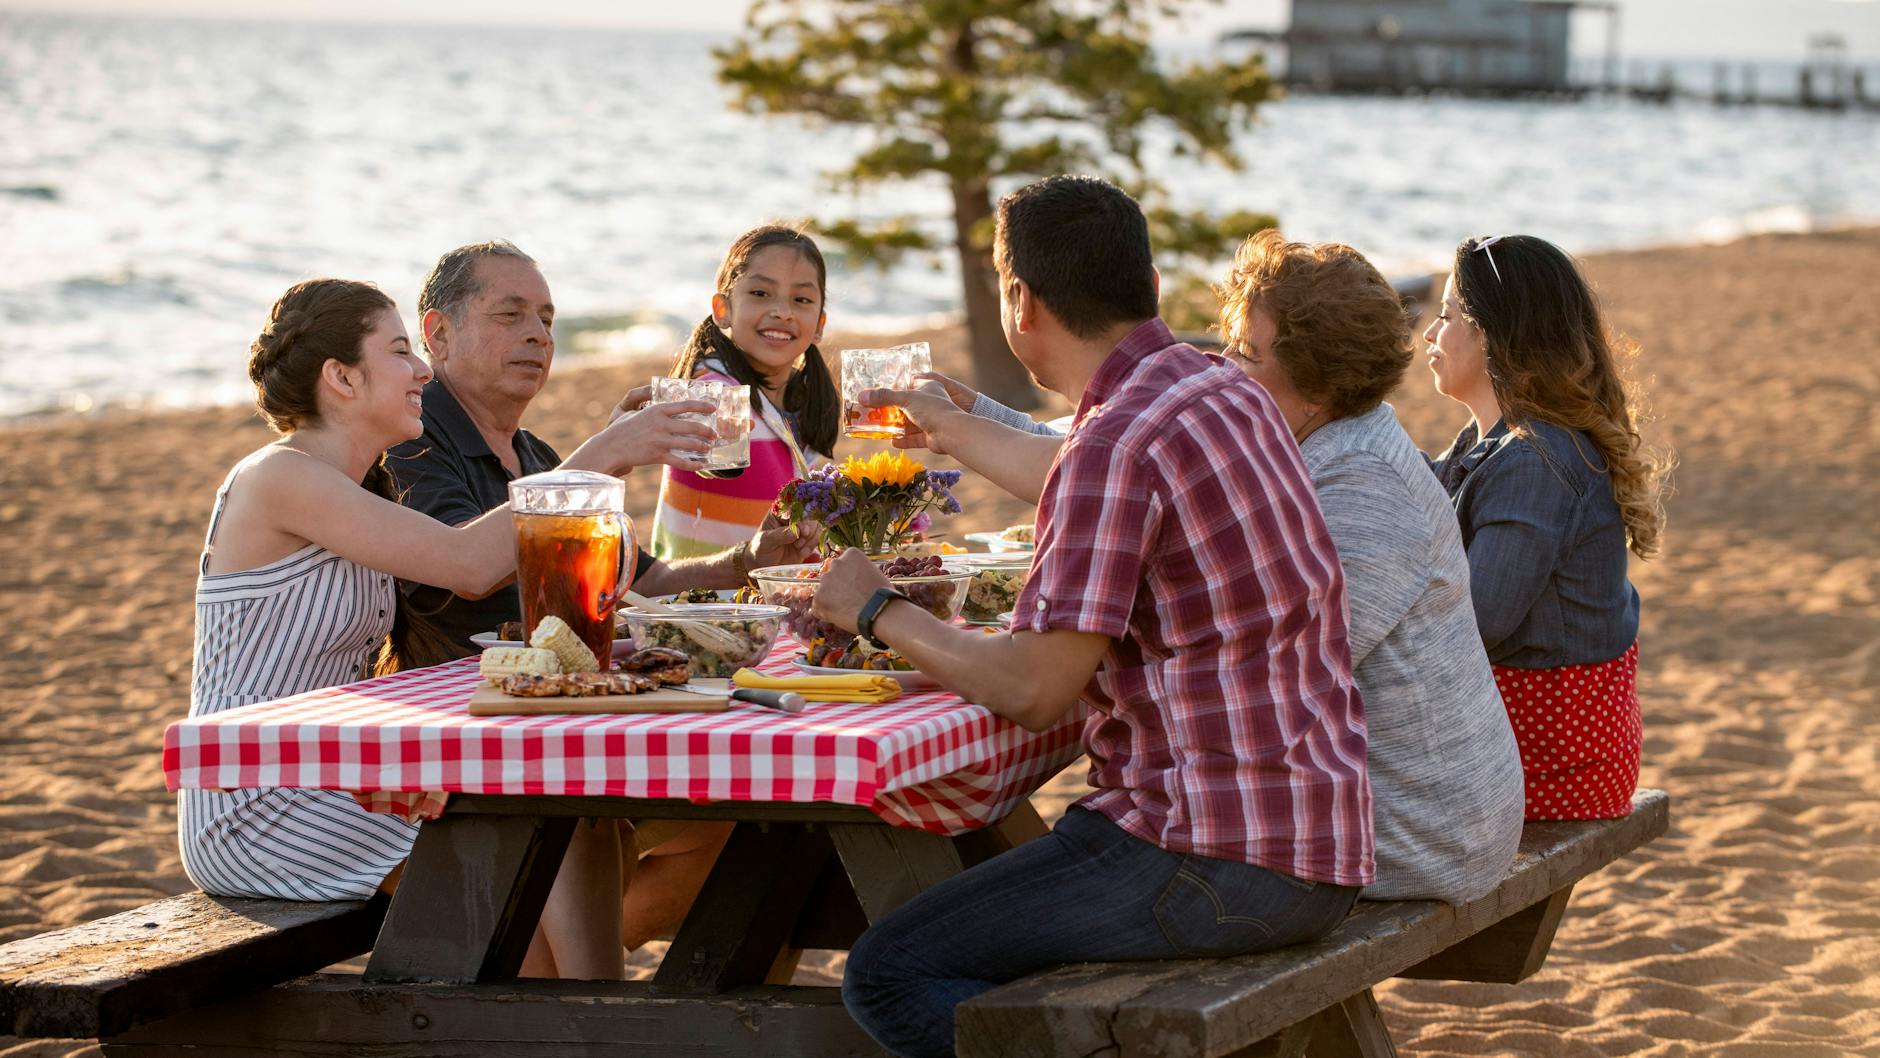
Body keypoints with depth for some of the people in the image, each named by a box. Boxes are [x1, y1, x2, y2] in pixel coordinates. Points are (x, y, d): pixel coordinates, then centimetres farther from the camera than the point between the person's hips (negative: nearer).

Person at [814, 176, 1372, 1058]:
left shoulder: (1117, 447, -17)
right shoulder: (1226, 392, 12)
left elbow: (1033, 690, -19)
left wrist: (878, 613, -4)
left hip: (1221, 858, -10)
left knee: (888, 974, -9)